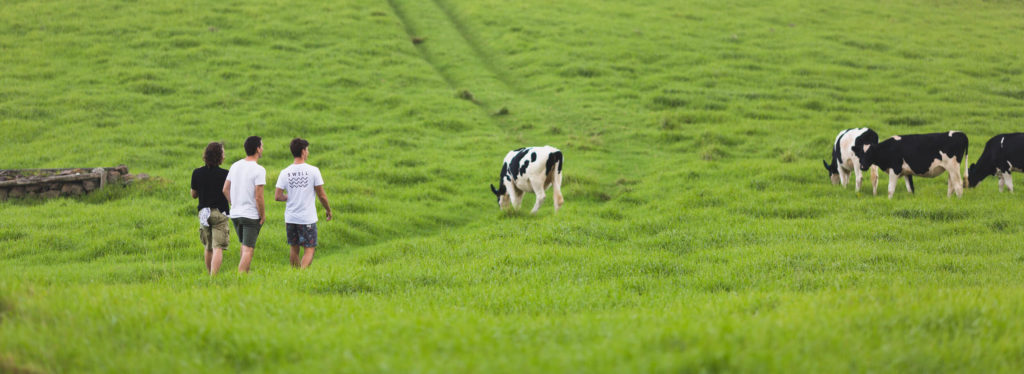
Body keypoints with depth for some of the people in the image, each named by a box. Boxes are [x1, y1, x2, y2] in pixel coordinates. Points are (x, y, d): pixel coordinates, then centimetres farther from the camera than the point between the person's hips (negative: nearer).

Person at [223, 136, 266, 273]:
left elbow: (225, 189, 10)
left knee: (245, 247, 22)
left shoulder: (235, 166, 6)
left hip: (235, 214, 7)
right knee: (248, 250, -4)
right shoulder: (259, 170, -16)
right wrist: (263, 215, -6)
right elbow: (258, 197, -18)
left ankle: (245, 273, 27)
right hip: (251, 215, -7)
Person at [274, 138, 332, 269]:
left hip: (290, 218, 3)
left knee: (294, 248, 17)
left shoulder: (285, 172, -2)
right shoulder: (313, 171, -9)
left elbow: (277, 196, -4)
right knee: (309, 249, 2)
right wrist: (328, 210, 12)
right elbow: (321, 195, -4)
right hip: (308, 218, -3)